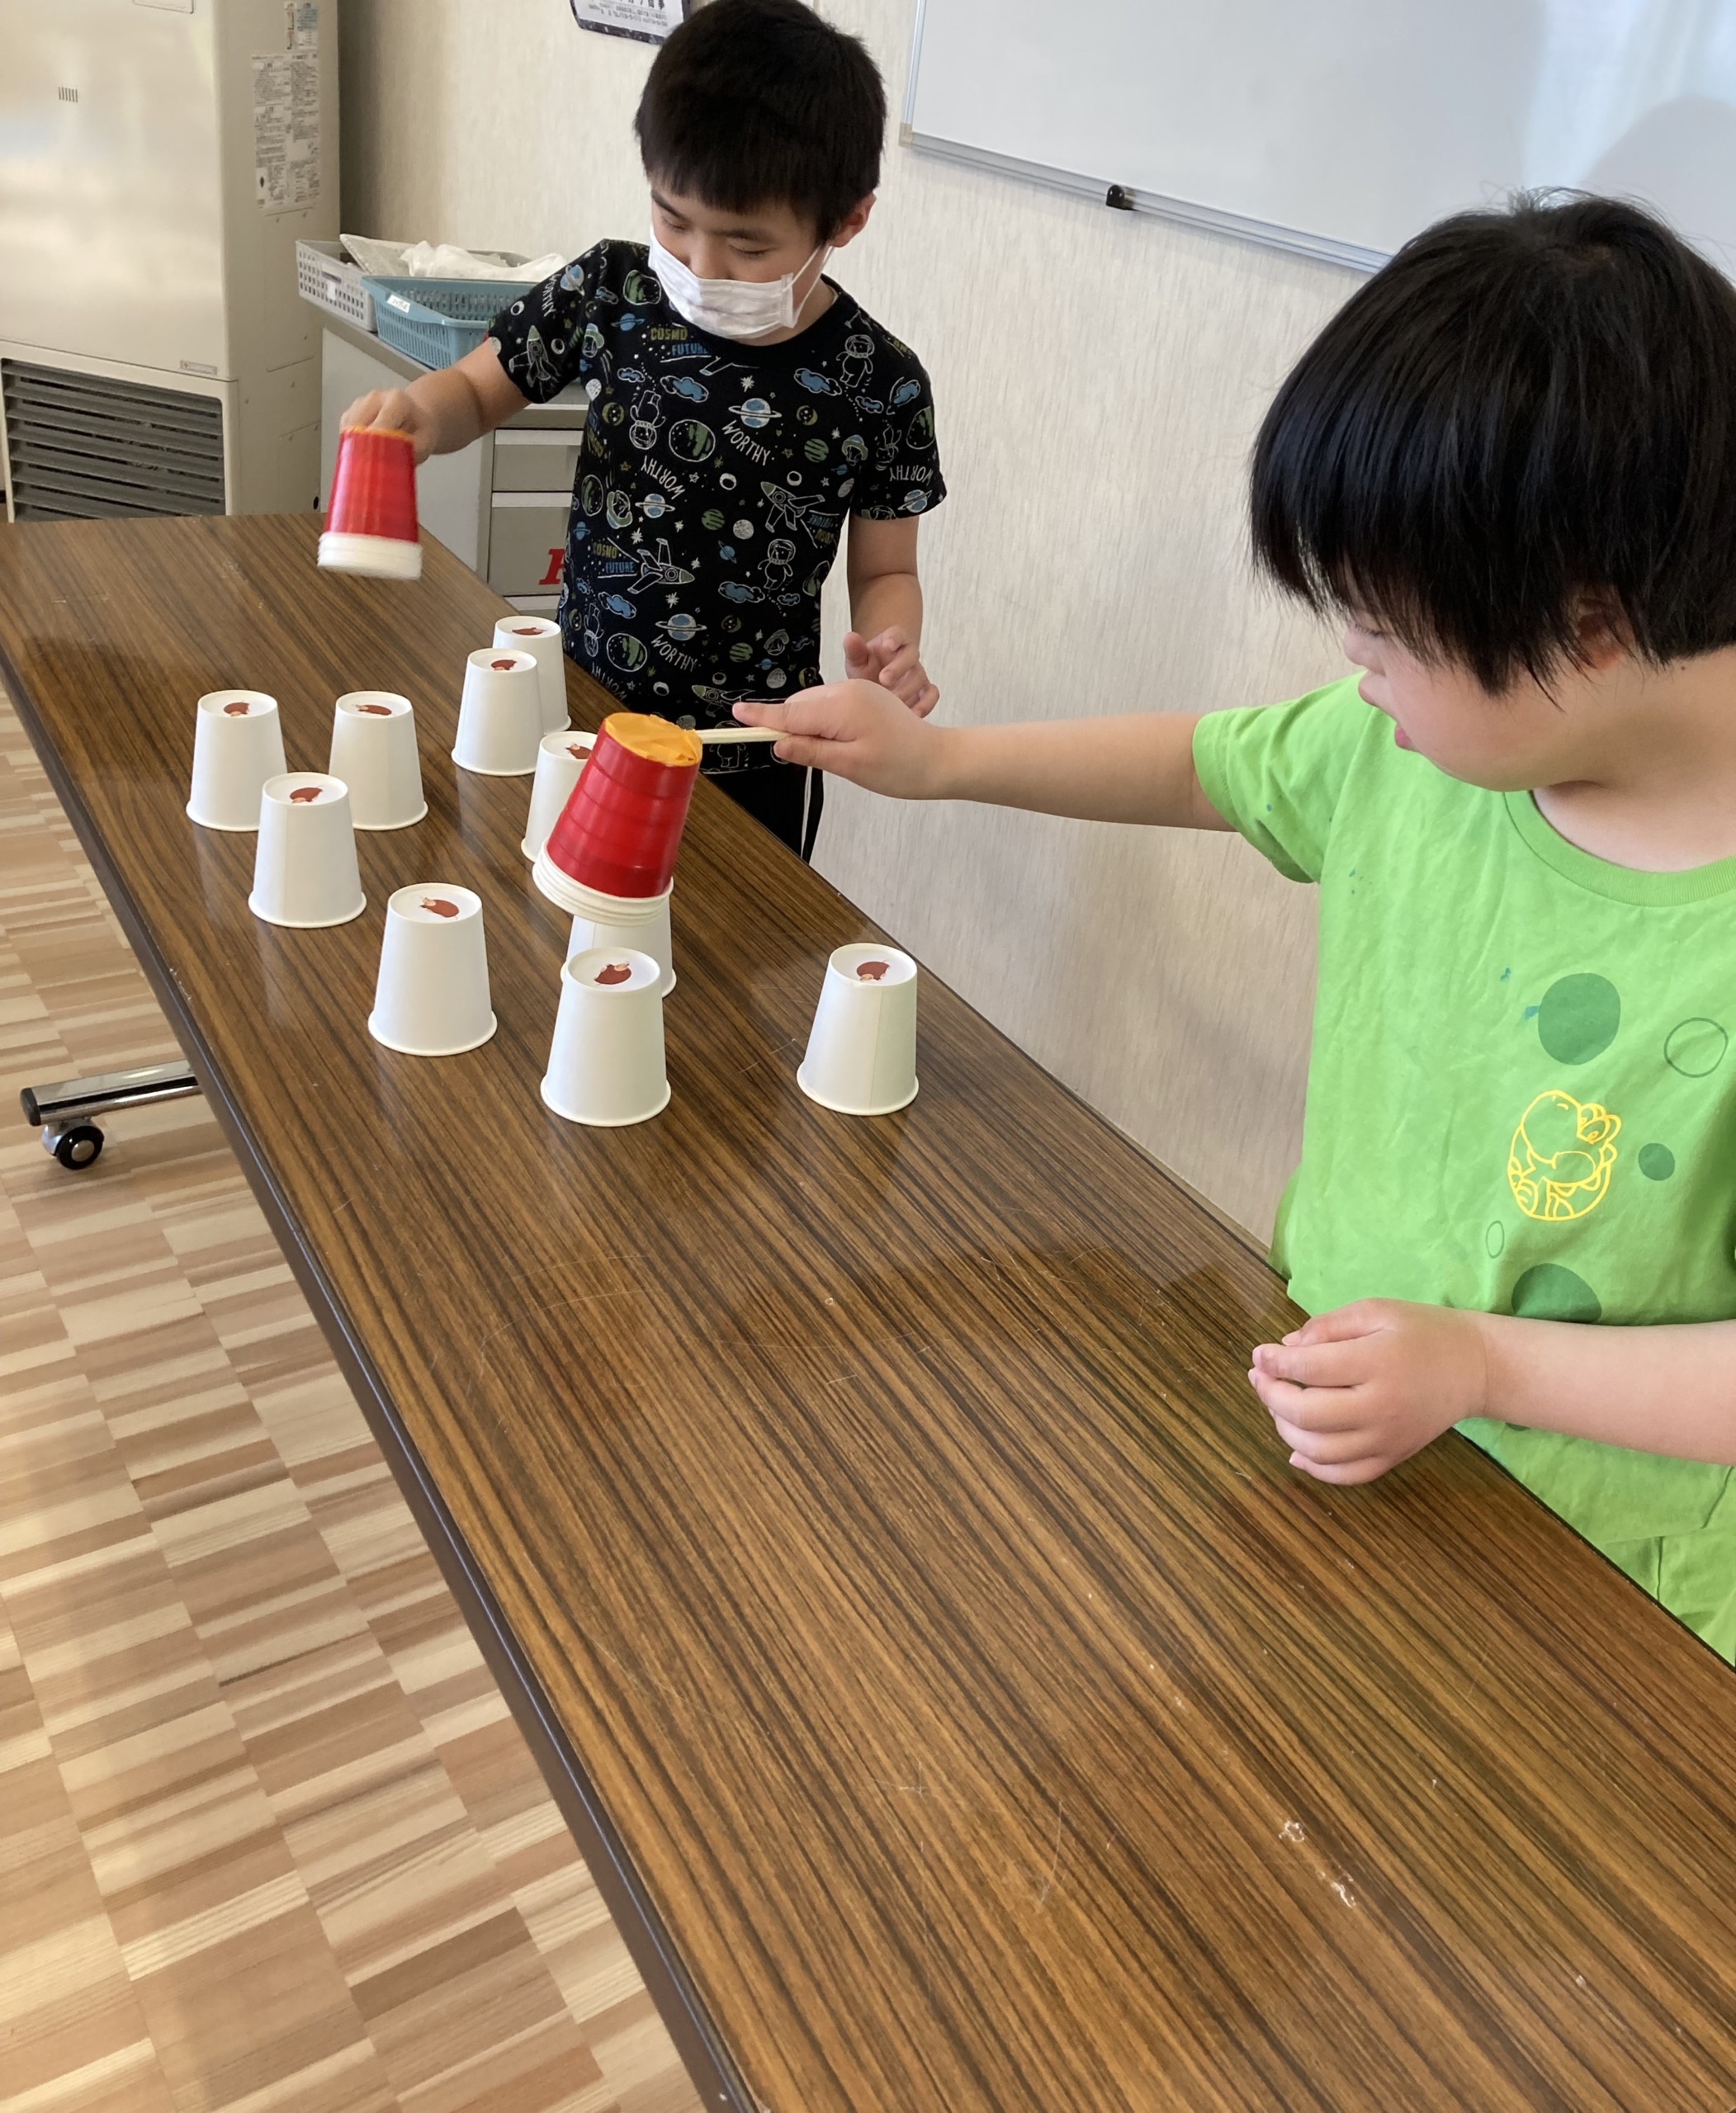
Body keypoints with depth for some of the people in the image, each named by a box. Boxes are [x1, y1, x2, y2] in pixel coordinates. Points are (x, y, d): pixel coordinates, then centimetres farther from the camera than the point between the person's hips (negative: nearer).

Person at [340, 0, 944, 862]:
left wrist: (889, 650, -24)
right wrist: (421, 412, -17)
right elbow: (477, 389, 6)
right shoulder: (609, 292, -8)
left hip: (750, 764, -2)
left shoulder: (880, 385, -14)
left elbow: (885, 571, -2)